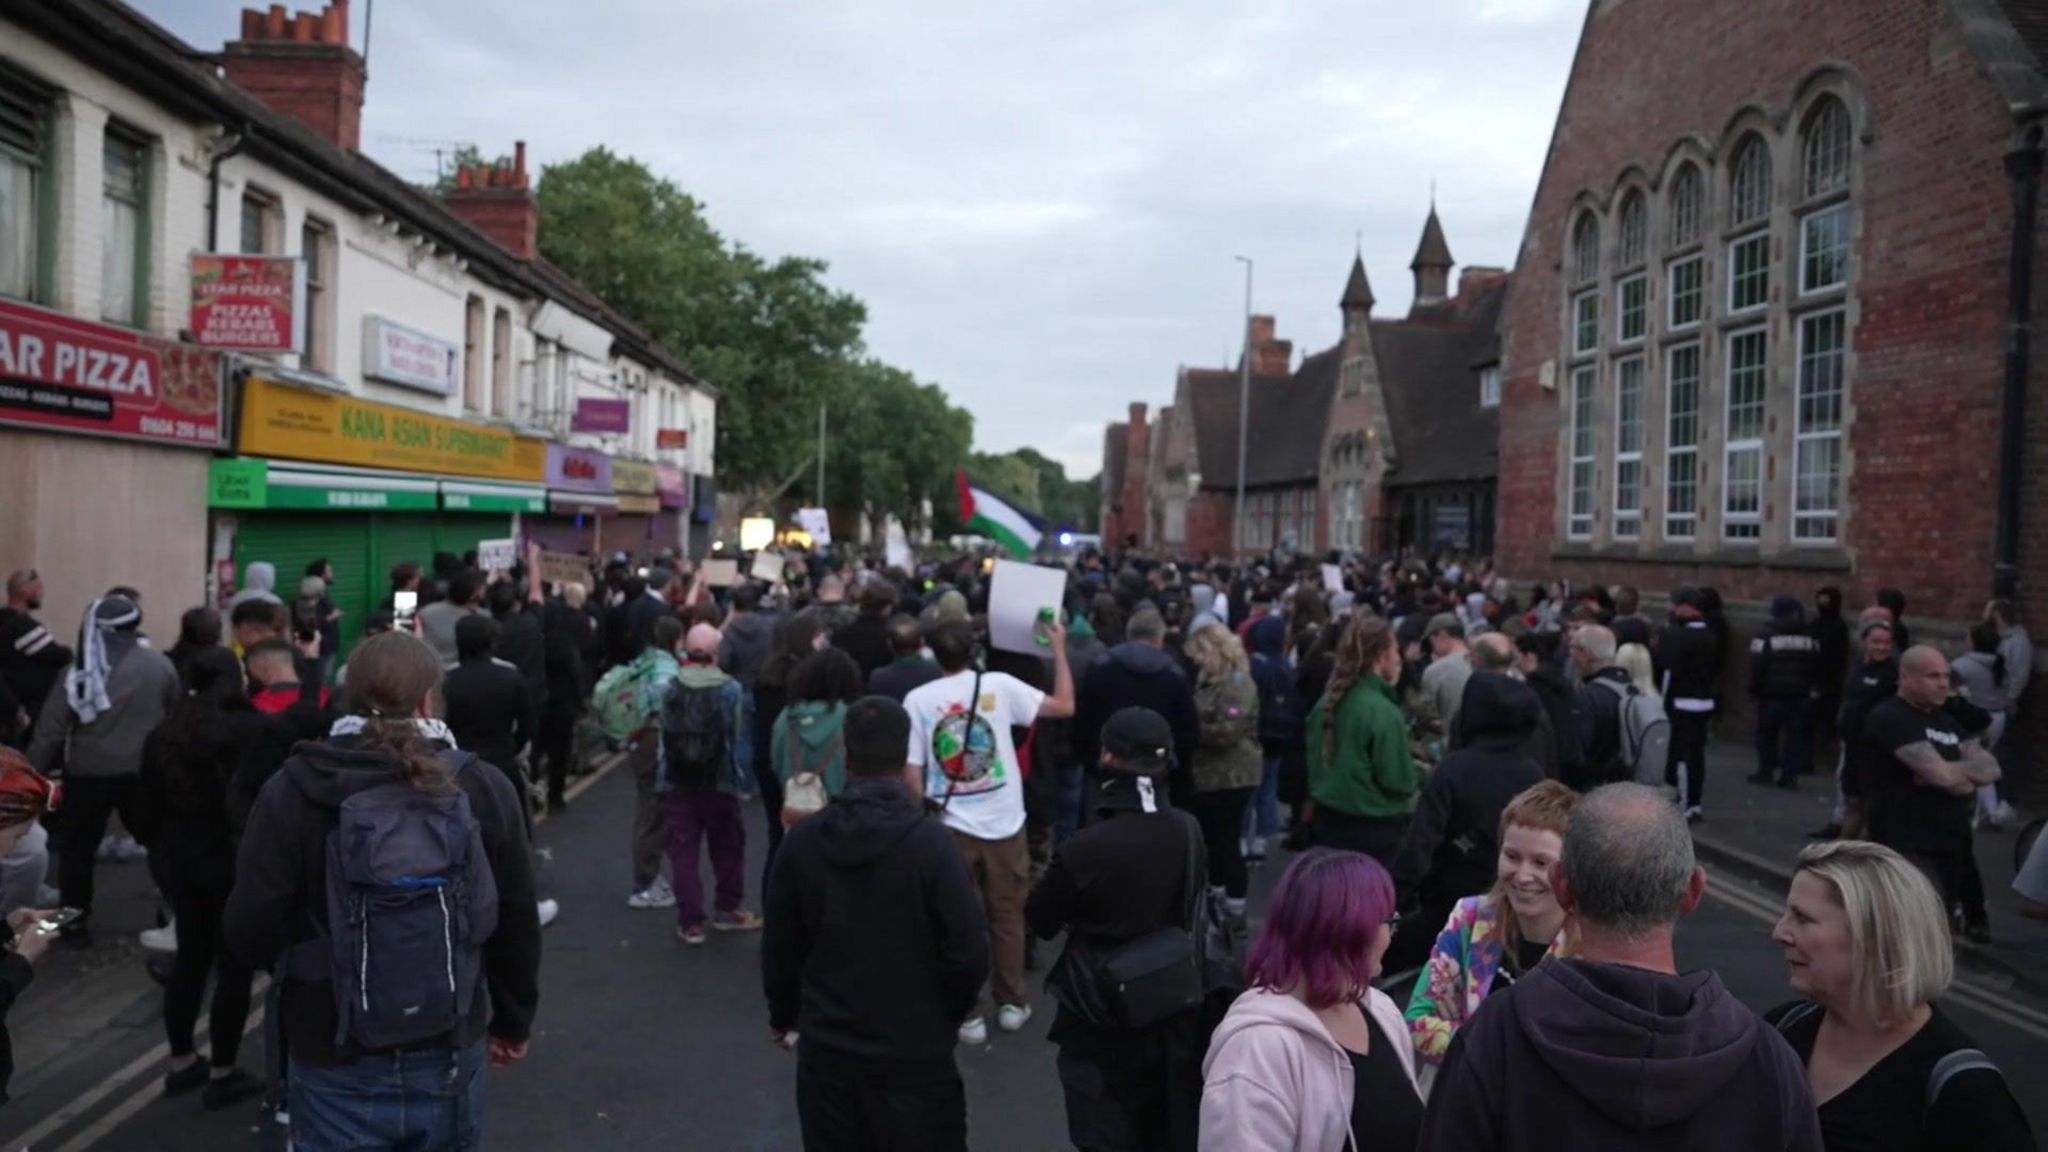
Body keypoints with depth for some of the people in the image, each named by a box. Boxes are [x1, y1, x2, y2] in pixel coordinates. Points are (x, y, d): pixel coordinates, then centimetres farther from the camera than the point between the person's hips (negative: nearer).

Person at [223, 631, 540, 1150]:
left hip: (338, 1066, -1)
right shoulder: (485, 788, -9)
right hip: (450, 1054, 2)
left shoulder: (292, 791, -13)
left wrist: (296, 969, 12)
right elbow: (517, 925, -2)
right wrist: (514, 1022, 15)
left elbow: (249, 930, -11)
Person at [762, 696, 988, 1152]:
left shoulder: (802, 840, -6)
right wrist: (948, 1015, 5)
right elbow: (968, 952, -15)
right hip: (915, 1053, -3)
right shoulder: (931, 843, -18)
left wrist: (783, 1014, 21)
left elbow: (780, 946, 3)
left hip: (826, 1046, 3)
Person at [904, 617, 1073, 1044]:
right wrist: (1059, 649, 5)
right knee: (1008, 917, 15)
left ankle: (966, 1014, 14)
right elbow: (1065, 706, -3)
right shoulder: (998, 685, -8)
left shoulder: (918, 699, -6)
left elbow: (911, 773, -5)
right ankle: (1011, 1004, 25)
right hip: (1004, 823, 0)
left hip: (951, 826, 0)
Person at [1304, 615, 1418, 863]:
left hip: (1330, 822, 8)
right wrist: (1418, 775, 2)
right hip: (1374, 829, -8)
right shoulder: (1382, 711, -19)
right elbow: (1398, 781, -16)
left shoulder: (1327, 703, 4)